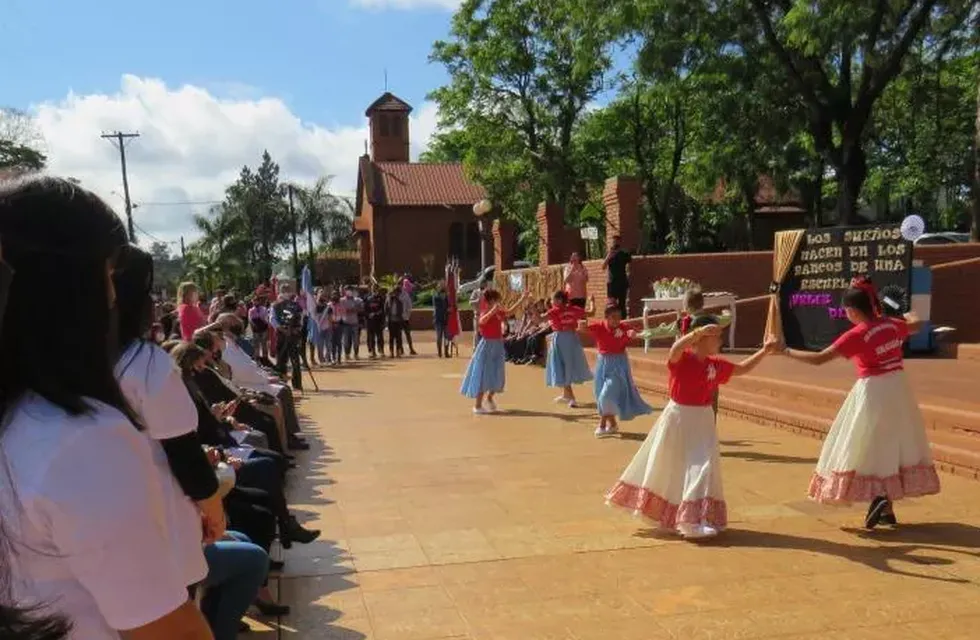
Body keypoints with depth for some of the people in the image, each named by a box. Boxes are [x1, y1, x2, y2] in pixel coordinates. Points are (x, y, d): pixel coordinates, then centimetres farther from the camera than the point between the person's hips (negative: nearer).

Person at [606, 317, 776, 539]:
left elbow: (742, 369, 15)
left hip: (702, 422, 5)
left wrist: (764, 350, 8)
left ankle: (695, 519, 11)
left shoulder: (716, 365, 2)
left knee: (702, 466, 0)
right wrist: (699, 332, -54)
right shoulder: (681, 359, -18)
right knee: (666, 467, 9)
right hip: (678, 420, -5)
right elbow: (675, 349, -41)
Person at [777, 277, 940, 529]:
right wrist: (909, 316, 50)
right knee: (892, 445, 14)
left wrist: (787, 352, -9)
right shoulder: (892, 325, 3)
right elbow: (916, 325, 27)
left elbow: (818, 359, -18)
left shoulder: (856, 335, -16)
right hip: (898, 388, 7)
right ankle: (887, 509, 21)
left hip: (873, 392, -7)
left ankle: (877, 496, -13)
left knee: (866, 447, 6)